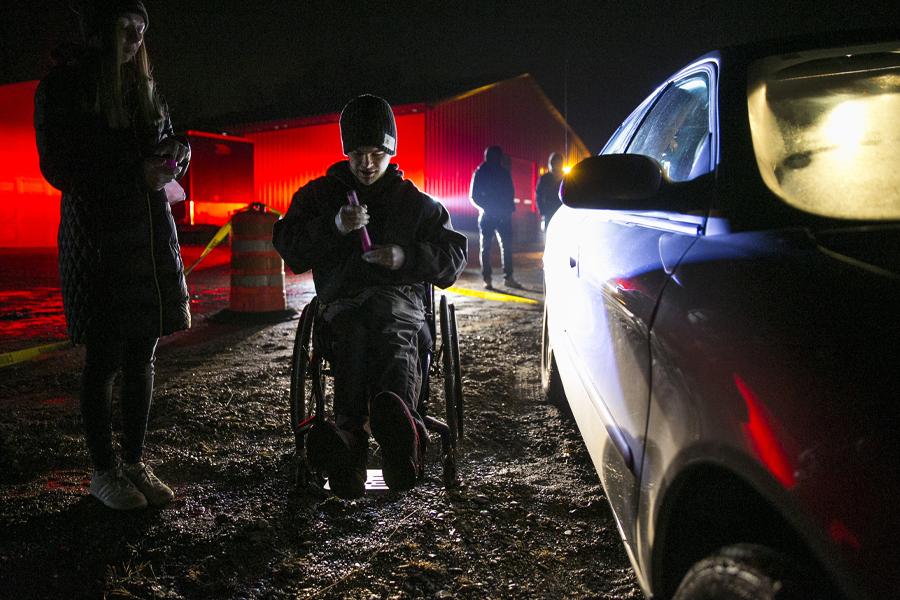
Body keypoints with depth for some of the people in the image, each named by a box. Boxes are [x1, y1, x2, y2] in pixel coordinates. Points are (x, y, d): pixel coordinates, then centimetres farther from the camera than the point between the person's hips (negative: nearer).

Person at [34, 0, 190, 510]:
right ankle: (104, 471, 12)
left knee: (143, 356, 7)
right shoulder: (64, 85, -2)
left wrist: (176, 153, -1)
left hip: (151, 233, 6)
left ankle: (135, 463, 17)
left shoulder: (144, 86, 15)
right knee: (105, 359, -1)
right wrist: (137, 172, -16)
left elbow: (164, 142, 24)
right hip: (98, 237, -5)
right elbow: (59, 167, -7)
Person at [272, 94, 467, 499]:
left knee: (390, 329, -40)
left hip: (400, 295, 0)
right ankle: (402, 431, -68)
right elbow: (289, 248, 9)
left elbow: (453, 257, 14)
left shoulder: (415, 202, 22)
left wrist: (406, 257, -7)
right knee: (354, 332, -40)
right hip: (342, 301, 0)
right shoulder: (320, 194, 21)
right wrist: (333, 226, -11)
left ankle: (350, 433, -70)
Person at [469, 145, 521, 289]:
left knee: (507, 246, 1)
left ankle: (508, 277, 4)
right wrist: (486, 207, -15)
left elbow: (510, 193, 15)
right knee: (485, 247, 0)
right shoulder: (480, 173, -1)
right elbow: (473, 196, -2)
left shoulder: (504, 172, 10)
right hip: (487, 215, -3)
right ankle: (487, 279, 3)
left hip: (503, 215, 4)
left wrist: (509, 207, -3)